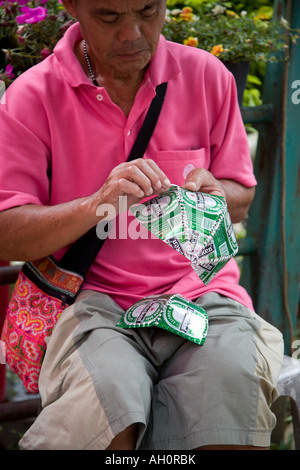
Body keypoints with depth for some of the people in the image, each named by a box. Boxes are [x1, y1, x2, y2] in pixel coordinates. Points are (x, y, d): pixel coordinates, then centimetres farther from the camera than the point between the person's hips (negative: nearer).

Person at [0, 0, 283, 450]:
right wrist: (97, 205, -21)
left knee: (230, 378, -32)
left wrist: (215, 196, -9)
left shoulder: (207, 75, 8)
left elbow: (241, 200, 16)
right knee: (107, 394, -34)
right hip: (94, 299, -1)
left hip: (200, 290, 2)